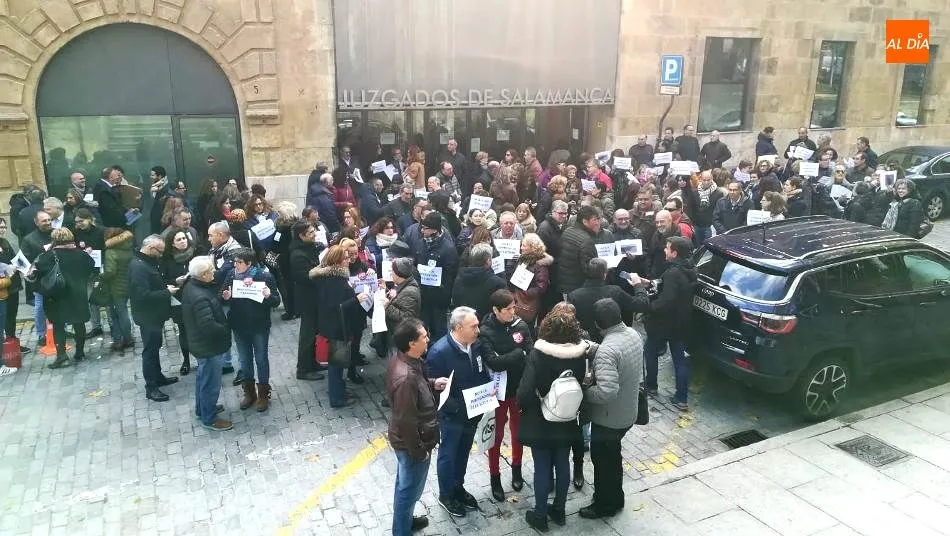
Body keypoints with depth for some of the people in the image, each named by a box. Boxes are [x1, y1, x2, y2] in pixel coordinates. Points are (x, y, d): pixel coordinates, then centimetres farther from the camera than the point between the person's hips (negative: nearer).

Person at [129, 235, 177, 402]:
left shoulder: (148, 262, 7)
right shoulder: (138, 266, -25)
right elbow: (144, 295, -31)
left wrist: (167, 286, 4)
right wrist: (167, 292, -23)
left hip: (154, 314, 10)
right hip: (147, 316, -10)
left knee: (154, 346, 21)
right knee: (150, 350, 0)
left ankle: (158, 377, 36)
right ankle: (151, 387, 10)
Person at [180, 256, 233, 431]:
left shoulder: (191, 285, -2)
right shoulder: (200, 298, -32)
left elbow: (212, 300, 11)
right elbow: (209, 326, -33)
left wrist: (221, 297, -8)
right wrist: (226, 330, -16)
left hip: (200, 343, 10)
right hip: (209, 347, -10)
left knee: (203, 377, 27)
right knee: (211, 383, 8)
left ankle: (201, 408, 46)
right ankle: (209, 419, 25)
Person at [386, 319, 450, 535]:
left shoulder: (402, 360, -8)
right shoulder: (406, 377, -37)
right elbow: (406, 422, -29)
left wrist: (433, 384, -2)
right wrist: (419, 451, -18)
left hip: (407, 440, 9)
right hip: (411, 444, -9)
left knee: (405, 486, 29)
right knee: (409, 489, 13)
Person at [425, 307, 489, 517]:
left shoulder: (476, 344, -7)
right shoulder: (440, 351, -27)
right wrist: (457, 407, -27)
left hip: (473, 411, 6)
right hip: (452, 415, -6)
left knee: (463, 452, 24)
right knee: (448, 454, 15)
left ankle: (458, 488, 46)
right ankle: (446, 495, 36)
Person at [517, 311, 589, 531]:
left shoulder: (538, 354, -23)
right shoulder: (580, 355, -9)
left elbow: (525, 391, -23)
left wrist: (522, 406, -3)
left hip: (540, 422, -4)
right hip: (567, 421, 4)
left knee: (542, 467, 10)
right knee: (562, 464, 18)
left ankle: (540, 516, 23)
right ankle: (559, 510, 34)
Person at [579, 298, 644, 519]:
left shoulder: (607, 350, -33)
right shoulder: (633, 334, -5)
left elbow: (607, 391, -38)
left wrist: (584, 392, -20)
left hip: (608, 419, -8)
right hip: (627, 412, 8)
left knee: (602, 460, 14)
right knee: (612, 456, 27)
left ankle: (604, 505, 33)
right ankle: (616, 498, 45)